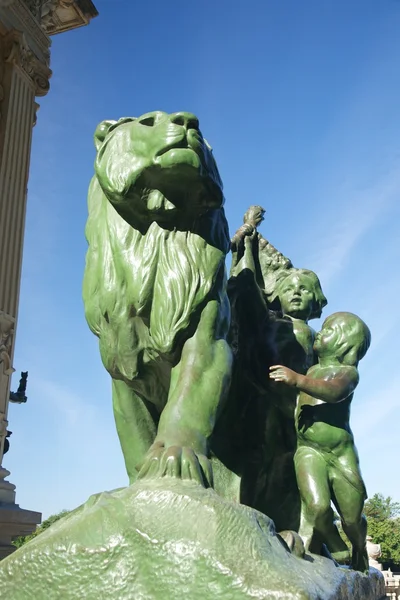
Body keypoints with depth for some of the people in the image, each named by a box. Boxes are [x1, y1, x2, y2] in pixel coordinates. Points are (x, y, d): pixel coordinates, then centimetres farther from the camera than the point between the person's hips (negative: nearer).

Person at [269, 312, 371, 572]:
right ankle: (338, 553, 4)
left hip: (342, 453, -2)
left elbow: (334, 391, -24)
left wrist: (298, 380, -37)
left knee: (353, 518, 2)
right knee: (318, 506, -22)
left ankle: (360, 557, 33)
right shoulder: (310, 370, 17)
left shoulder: (348, 372, 0)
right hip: (309, 450, 2)